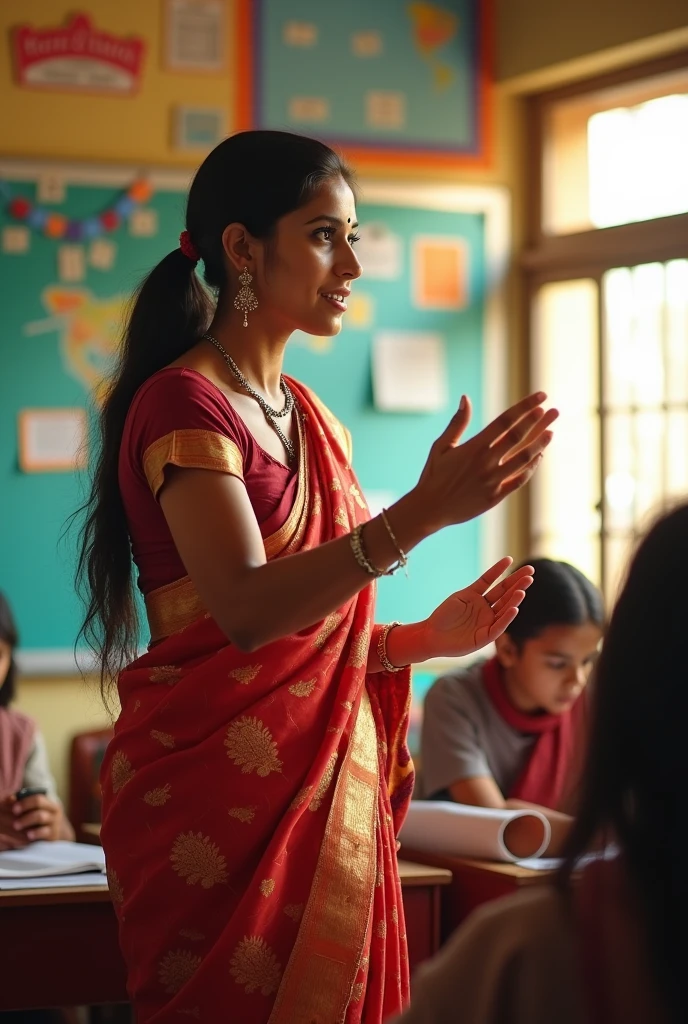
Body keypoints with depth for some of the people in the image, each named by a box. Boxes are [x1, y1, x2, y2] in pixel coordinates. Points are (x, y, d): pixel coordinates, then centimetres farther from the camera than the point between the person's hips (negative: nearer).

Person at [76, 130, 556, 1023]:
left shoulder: (310, 420, 15)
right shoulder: (183, 402, -11)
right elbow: (244, 607, -25)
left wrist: (427, 638, 2)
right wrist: (422, 513, -33)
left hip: (329, 793, 8)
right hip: (219, 805, -8)